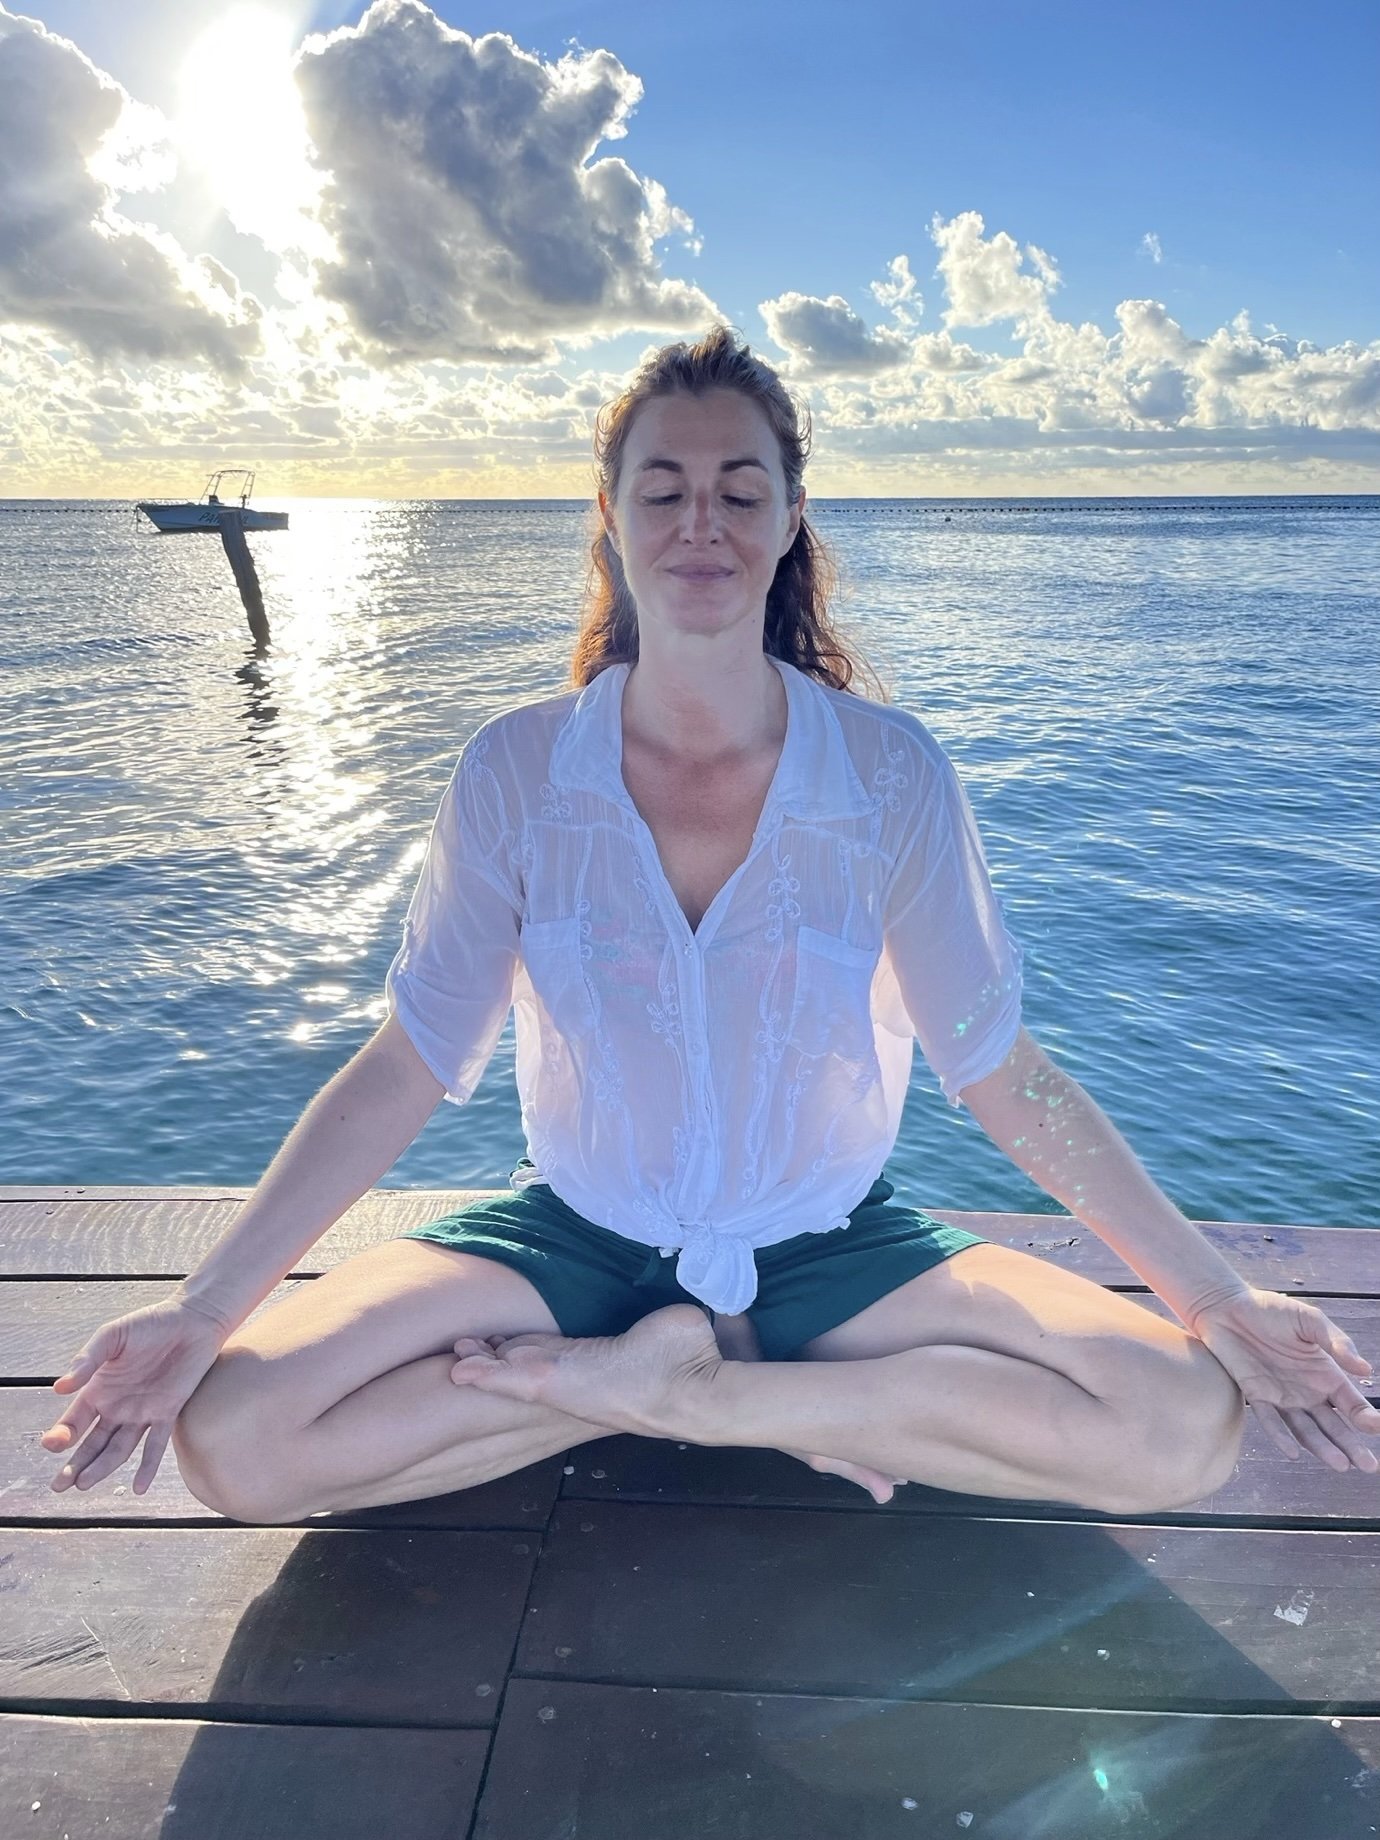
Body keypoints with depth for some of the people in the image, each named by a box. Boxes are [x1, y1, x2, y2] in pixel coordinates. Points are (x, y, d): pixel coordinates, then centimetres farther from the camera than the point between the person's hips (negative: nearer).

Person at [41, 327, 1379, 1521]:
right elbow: (404, 1070, -8)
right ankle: (681, 1368, -6)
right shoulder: (515, 771, -11)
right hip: (578, 1234, 1)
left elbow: (1004, 1075, -7)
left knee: (1186, 1423, -20)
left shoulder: (891, 774, -13)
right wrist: (205, 1307, -13)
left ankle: (694, 1393, -11)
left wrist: (1220, 1301, -9)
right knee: (228, 1433, -19)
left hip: (826, 1247, 0)